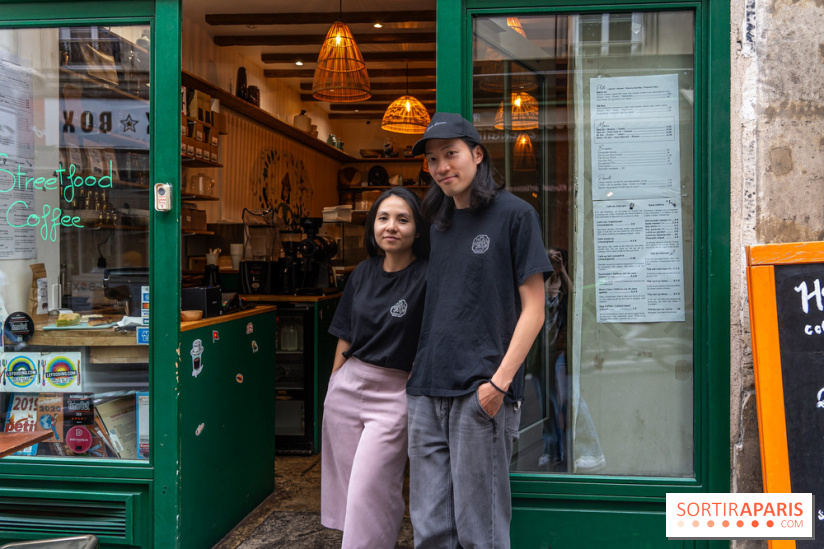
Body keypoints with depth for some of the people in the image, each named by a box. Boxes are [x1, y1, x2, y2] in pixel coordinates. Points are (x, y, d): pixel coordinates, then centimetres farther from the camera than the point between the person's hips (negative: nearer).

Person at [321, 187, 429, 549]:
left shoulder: (427, 277, -11)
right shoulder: (363, 273, 7)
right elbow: (345, 336, 12)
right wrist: (334, 382, 13)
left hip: (393, 393, -5)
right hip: (346, 385, 6)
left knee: (370, 490, -5)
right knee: (345, 482, 12)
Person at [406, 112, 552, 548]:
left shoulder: (514, 214, -1)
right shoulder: (438, 225, 18)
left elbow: (533, 308, -5)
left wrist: (501, 380, -14)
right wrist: (419, 373, 11)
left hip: (481, 393, -6)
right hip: (427, 393, 6)